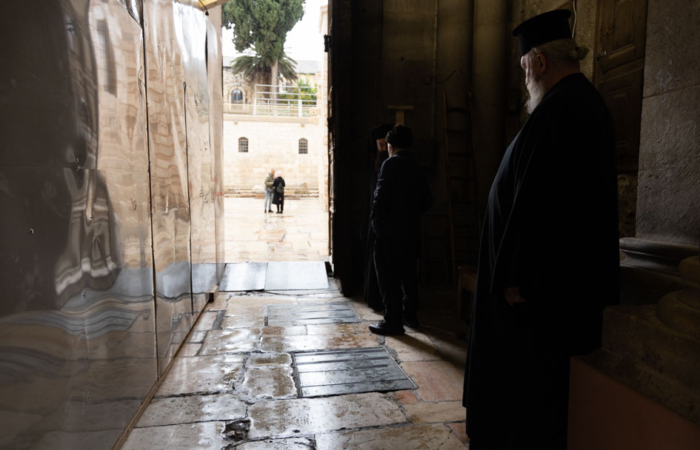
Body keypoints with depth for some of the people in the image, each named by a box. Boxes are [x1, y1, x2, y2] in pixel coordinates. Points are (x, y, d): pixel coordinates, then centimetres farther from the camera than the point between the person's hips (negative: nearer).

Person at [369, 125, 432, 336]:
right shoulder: (417, 167, 10)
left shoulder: (391, 164, -11)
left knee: (389, 278, -1)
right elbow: (427, 201, 13)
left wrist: (376, 223, -8)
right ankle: (410, 315, 27)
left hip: (390, 231, -7)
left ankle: (393, 322, 3)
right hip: (412, 231, 8)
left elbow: (381, 197, -18)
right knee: (408, 275, 16)